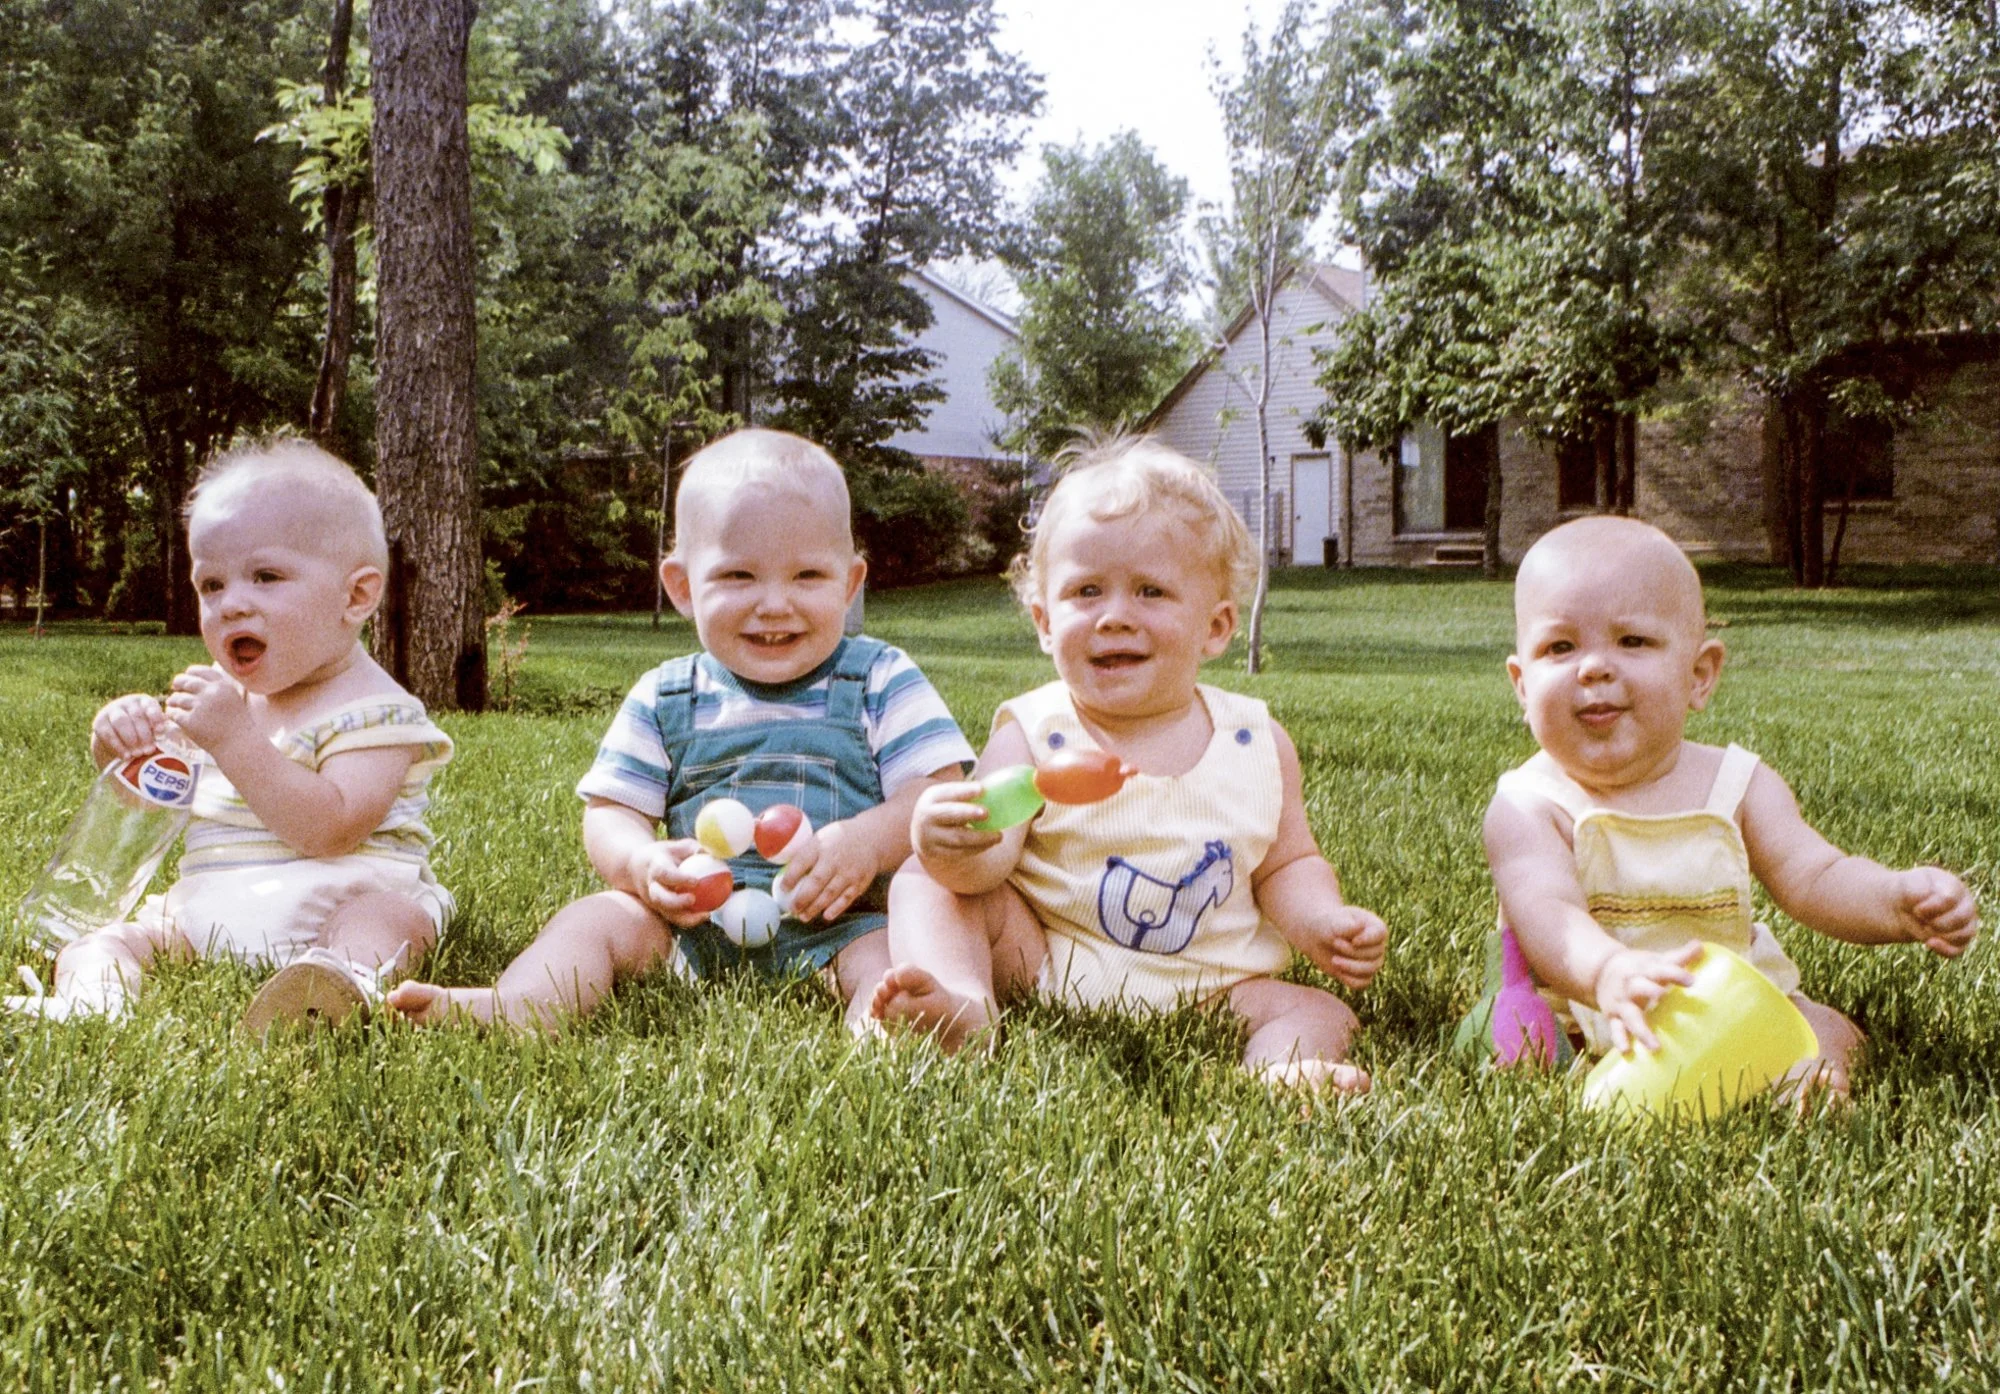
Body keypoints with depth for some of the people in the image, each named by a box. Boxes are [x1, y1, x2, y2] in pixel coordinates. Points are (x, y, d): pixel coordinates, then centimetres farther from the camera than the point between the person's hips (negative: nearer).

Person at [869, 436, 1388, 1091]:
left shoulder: (1259, 744, 1)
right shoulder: (1033, 736, -7)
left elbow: (1286, 866, 11)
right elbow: (990, 863, -17)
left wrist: (1322, 923, -10)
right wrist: (953, 847, -41)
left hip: (1206, 989, 2)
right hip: (1042, 964, -1)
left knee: (1322, 1014, -17)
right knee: (924, 884, -15)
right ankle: (966, 1004, -36)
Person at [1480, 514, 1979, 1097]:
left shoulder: (1737, 785, -2)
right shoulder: (1528, 807, -15)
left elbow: (1817, 879, -7)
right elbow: (1546, 915, -31)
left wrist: (1900, 899, -31)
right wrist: (1610, 972, -54)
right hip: (1577, 1019, -1)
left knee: (1830, 1033, -19)